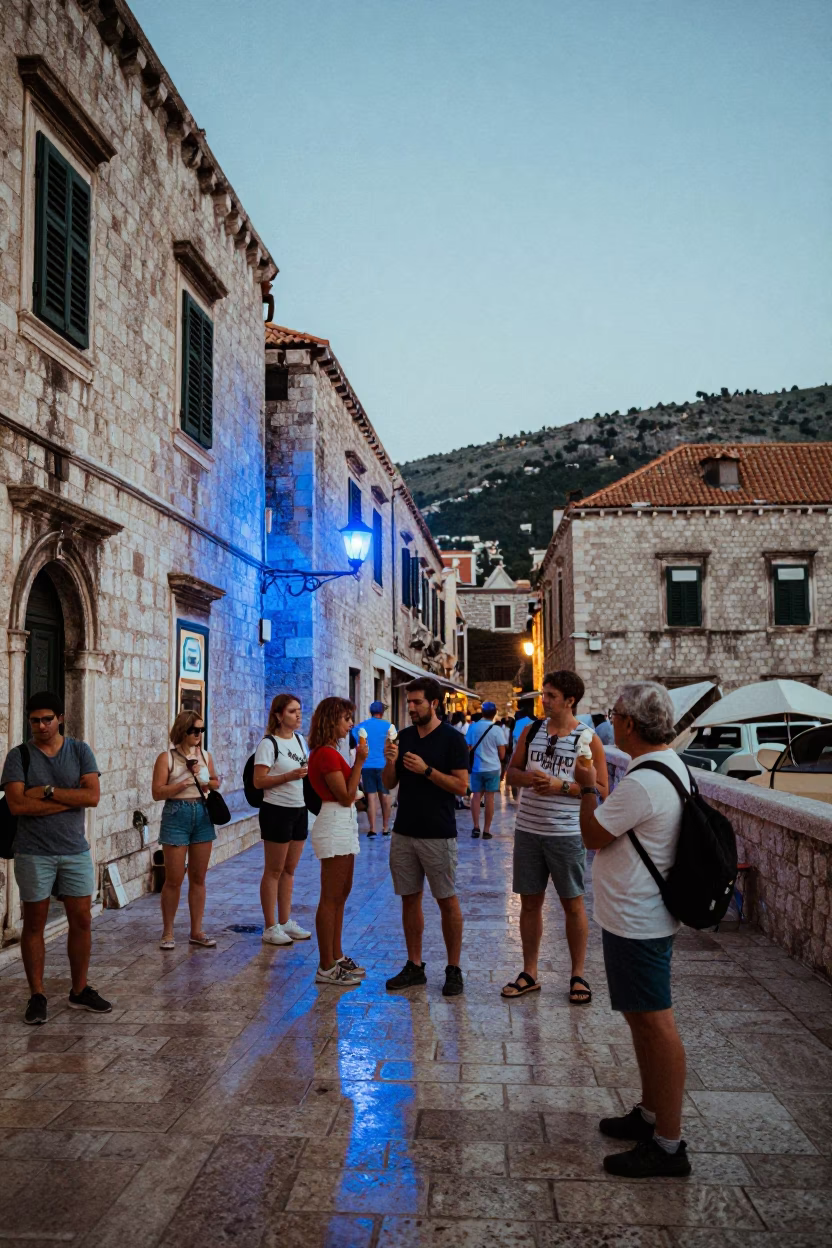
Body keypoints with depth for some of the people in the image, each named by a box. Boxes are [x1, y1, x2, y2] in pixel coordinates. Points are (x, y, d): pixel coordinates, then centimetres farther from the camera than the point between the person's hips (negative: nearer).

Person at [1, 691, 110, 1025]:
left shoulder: (80, 751, 2)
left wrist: (48, 792, -16)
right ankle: (37, 995, 19)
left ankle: (79, 991, 21)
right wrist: (72, 800, -13)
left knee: (81, 921, 6)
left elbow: (93, 796, -9)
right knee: (34, 924, 7)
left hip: (76, 851, 2)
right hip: (34, 854, -2)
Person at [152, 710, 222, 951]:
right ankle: (167, 932, 15)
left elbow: (216, 783, 18)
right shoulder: (167, 757, -6)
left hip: (202, 814, 5)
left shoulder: (205, 756, 8)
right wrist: (186, 782, -17)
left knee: (198, 878, 8)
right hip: (176, 815, -4)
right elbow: (157, 792, -12)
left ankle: (196, 931, 17)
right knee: (174, 879, 0)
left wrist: (207, 782, -3)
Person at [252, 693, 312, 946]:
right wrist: (290, 776, -26)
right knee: (274, 871, 1)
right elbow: (258, 781, -17)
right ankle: (270, 928, 10)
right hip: (277, 811, -7)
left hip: (299, 810, 7)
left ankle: (285, 922, 23)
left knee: (290, 869, 13)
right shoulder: (269, 744, -12)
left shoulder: (300, 739, 10)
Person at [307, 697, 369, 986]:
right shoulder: (326, 754, -17)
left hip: (343, 825, 11)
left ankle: (336, 957, 25)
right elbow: (346, 796, -19)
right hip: (334, 825, -11)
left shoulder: (328, 752, 14)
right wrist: (359, 761, -18)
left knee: (341, 894, 16)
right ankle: (326, 968, 2)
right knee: (331, 897, -4)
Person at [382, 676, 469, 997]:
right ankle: (414, 966, 21)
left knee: (447, 901, 2)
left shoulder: (452, 739, -7)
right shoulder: (404, 736, 9)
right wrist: (390, 762, -10)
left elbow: (461, 785, -13)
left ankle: (453, 969, 12)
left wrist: (426, 769, -21)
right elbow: (390, 783, 10)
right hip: (403, 832, 6)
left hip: (438, 834, -5)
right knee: (410, 899, 10)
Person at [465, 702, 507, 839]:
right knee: (489, 797, 3)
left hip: (476, 767, 2)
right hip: (492, 767, -2)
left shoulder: (473, 727, -3)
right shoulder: (497, 730, -9)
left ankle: (476, 827, 1)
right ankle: (486, 830, 4)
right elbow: (502, 753, -6)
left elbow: (467, 747, 6)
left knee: (476, 795, 9)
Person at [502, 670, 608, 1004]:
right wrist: (528, 778, -12)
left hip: (567, 834, -4)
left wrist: (562, 786, -19)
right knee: (530, 902, 11)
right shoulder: (531, 730, 6)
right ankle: (529, 973, 23)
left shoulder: (588, 739, -7)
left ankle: (578, 976, 20)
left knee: (573, 904, 6)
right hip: (528, 829, 4)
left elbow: (601, 789, -9)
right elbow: (512, 772, 10)